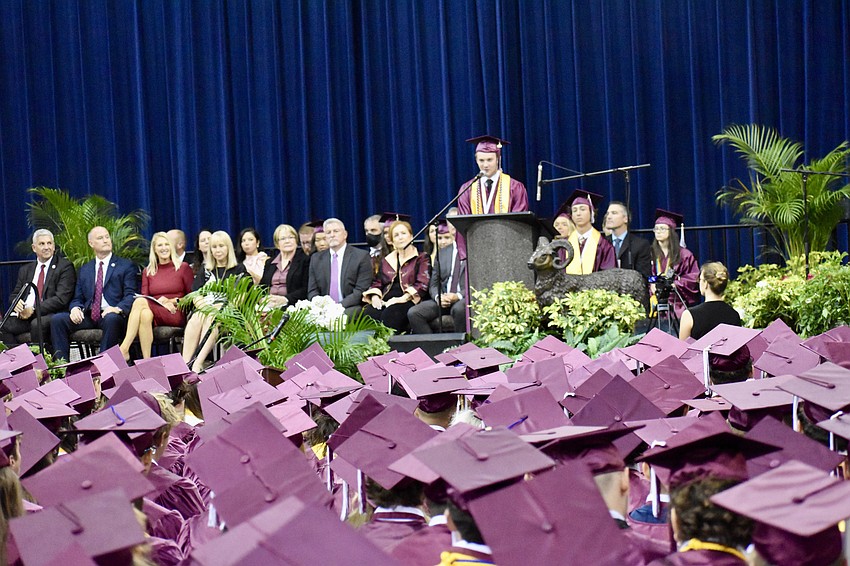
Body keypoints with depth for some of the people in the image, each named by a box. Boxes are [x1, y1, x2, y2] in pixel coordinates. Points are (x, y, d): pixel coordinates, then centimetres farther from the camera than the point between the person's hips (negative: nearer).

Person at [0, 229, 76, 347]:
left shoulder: (65, 266, 1)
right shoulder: (25, 270, 22)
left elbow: (61, 299, -9)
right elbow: (14, 294, 20)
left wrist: (34, 310, -15)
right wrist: (16, 303, -6)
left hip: (51, 315, -5)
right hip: (24, 314, 5)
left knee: (37, 324, -36)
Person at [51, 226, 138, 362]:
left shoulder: (126, 266, 10)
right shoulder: (84, 270, 23)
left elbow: (131, 295, 0)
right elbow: (77, 298, 19)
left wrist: (118, 308, -21)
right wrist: (75, 308, -6)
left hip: (112, 315, -4)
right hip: (88, 316, 4)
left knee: (111, 319, -39)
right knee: (57, 319, -18)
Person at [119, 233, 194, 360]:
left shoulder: (183, 267, 11)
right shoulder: (147, 271, 21)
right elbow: (145, 295, 12)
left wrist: (171, 301, -7)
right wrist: (160, 303, -8)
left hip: (176, 315, -3)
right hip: (153, 311, 3)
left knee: (140, 302, -29)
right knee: (145, 314, -36)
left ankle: (124, 349, -37)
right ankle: (146, 361, -40)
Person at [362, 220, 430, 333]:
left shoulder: (421, 259, 11)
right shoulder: (386, 261, 27)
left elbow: (422, 285, -2)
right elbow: (377, 283, 23)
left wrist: (403, 298, -15)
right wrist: (375, 296, 0)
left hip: (407, 301, -4)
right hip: (385, 301, 4)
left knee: (390, 314, -38)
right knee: (368, 314, -31)